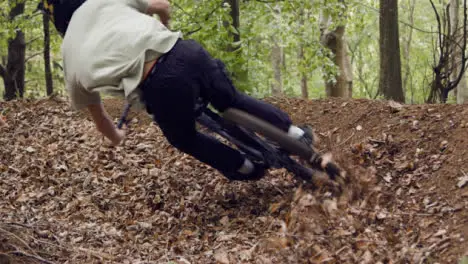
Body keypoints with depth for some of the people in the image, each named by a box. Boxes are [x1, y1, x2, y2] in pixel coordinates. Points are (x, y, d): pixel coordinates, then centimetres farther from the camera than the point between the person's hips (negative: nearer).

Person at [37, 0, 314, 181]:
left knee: (184, 139, 31)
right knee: (232, 99, 33)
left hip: (160, 85, -2)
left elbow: (98, 115, 35)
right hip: (187, 50, 2)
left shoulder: (72, 60, 23)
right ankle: (296, 133, 37)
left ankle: (248, 168, 40)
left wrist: (117, 137, 57)